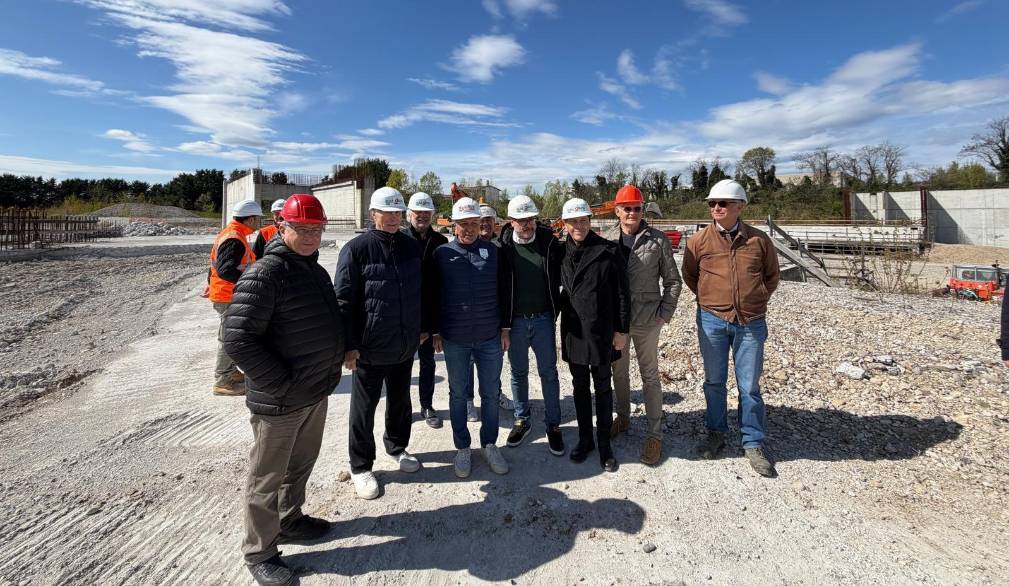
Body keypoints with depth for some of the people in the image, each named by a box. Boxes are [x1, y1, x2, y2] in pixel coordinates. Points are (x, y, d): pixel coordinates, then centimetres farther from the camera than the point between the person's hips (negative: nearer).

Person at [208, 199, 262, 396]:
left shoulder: (228, 233, 12)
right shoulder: (235, 240, -22)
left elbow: (218, 264, 21)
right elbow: (225, 270, -33)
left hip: (222, 293, 11)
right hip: (227, 297, -11)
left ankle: (230, 372, 35)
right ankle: (222, 382, 10)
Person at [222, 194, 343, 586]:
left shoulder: (315, 269, 9)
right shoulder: (265, 273, -19)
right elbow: (237, 338, -23)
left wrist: (330, 367, 13)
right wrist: (281, 382, -20)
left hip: (317, 392, 8)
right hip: (281, 400, -8)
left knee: (301, 464, 24)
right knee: (268, 476, 10)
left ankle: (290, 520, 46)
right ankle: (260, 552, 28)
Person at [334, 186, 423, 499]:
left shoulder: (411, 246, 5)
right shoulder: (357, 249, -12)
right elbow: (343, 300, -13)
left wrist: (422, 328, 15)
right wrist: (349, 345, -17)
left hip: (405, 345, 5)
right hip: (370, 347, -5)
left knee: (400, 401, 20)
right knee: (364, 407, 9)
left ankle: (398, 447, 42)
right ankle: (360, 467, 26)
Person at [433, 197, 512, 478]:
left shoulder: (492, 251, 2)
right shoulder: (442, 253, -1)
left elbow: (504, 292, 6)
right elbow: (432, 294, 3)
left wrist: (504, 328, 4)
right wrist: (436, 332, 2)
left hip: (490, 338, 1)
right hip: (454, 339, -1)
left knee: (491, 393, 9)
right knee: (458, 394, 11)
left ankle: (489, 445, 27)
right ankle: (462, 448, 27)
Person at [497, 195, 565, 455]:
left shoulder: (549, 242, -5)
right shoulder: (503, 247, -7)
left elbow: (562, 272, 4)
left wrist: (556, 309, -3)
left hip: (543, 319, 0)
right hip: (515, 321, 0)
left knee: (549, 373, 8)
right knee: (518, 373, 14)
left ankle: (553, 424, 23)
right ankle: (522, 420, 32)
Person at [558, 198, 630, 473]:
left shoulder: (608, 252, -8)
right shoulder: (562, 253, 3)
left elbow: (621, 293, -6)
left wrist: (622, 330, -7)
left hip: (601, 332, -3)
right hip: (572, 331, 4)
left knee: (602, 387, 9)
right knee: (580, 386, 14)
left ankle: (604, 443, 23)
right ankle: (584, 438, 29)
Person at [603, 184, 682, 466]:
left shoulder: (658, 239, -5)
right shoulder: (606, 239, 0)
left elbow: (672, 280, 0)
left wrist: (664, 313, -7)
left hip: (646, 319, -2)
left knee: (650, 376, 5)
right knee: (619, 371, 17)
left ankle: (655, 434, 16)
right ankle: (623, 417, 37)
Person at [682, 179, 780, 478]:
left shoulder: (759, 239, -1)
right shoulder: (699, 240, -3)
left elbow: (771, 276, 13)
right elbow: (689, 276, 11)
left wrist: (756, 300, 5)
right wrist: (711, 300, 7)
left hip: (751, 323, 0)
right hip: (712, 321, 1)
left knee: (749, 386, 6)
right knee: (714, 381, 13)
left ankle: (754, 443, 22)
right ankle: (716, 432, 30)